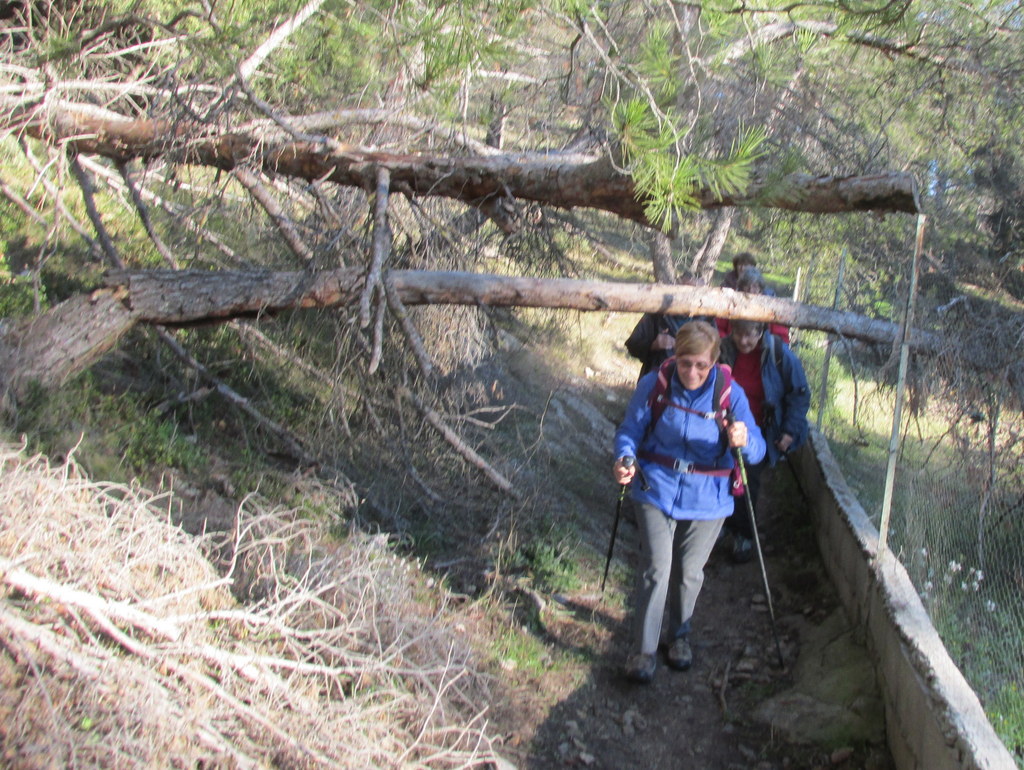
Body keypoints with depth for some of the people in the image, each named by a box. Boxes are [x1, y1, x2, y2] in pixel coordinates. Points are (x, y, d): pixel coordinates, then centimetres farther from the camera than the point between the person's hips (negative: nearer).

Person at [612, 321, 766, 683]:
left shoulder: (730, 394, -12)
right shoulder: (653, 385, -12)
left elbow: (757, 449, -13)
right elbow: (630, 429, -3)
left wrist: (744, 442, -37)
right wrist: (625, 459, -24)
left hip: (707, 499, 1)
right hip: (657, 490, -1)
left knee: (689, 573, 15)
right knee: (656, 569, -7)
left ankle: (679, 636, 40)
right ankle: (643, 649, 9)